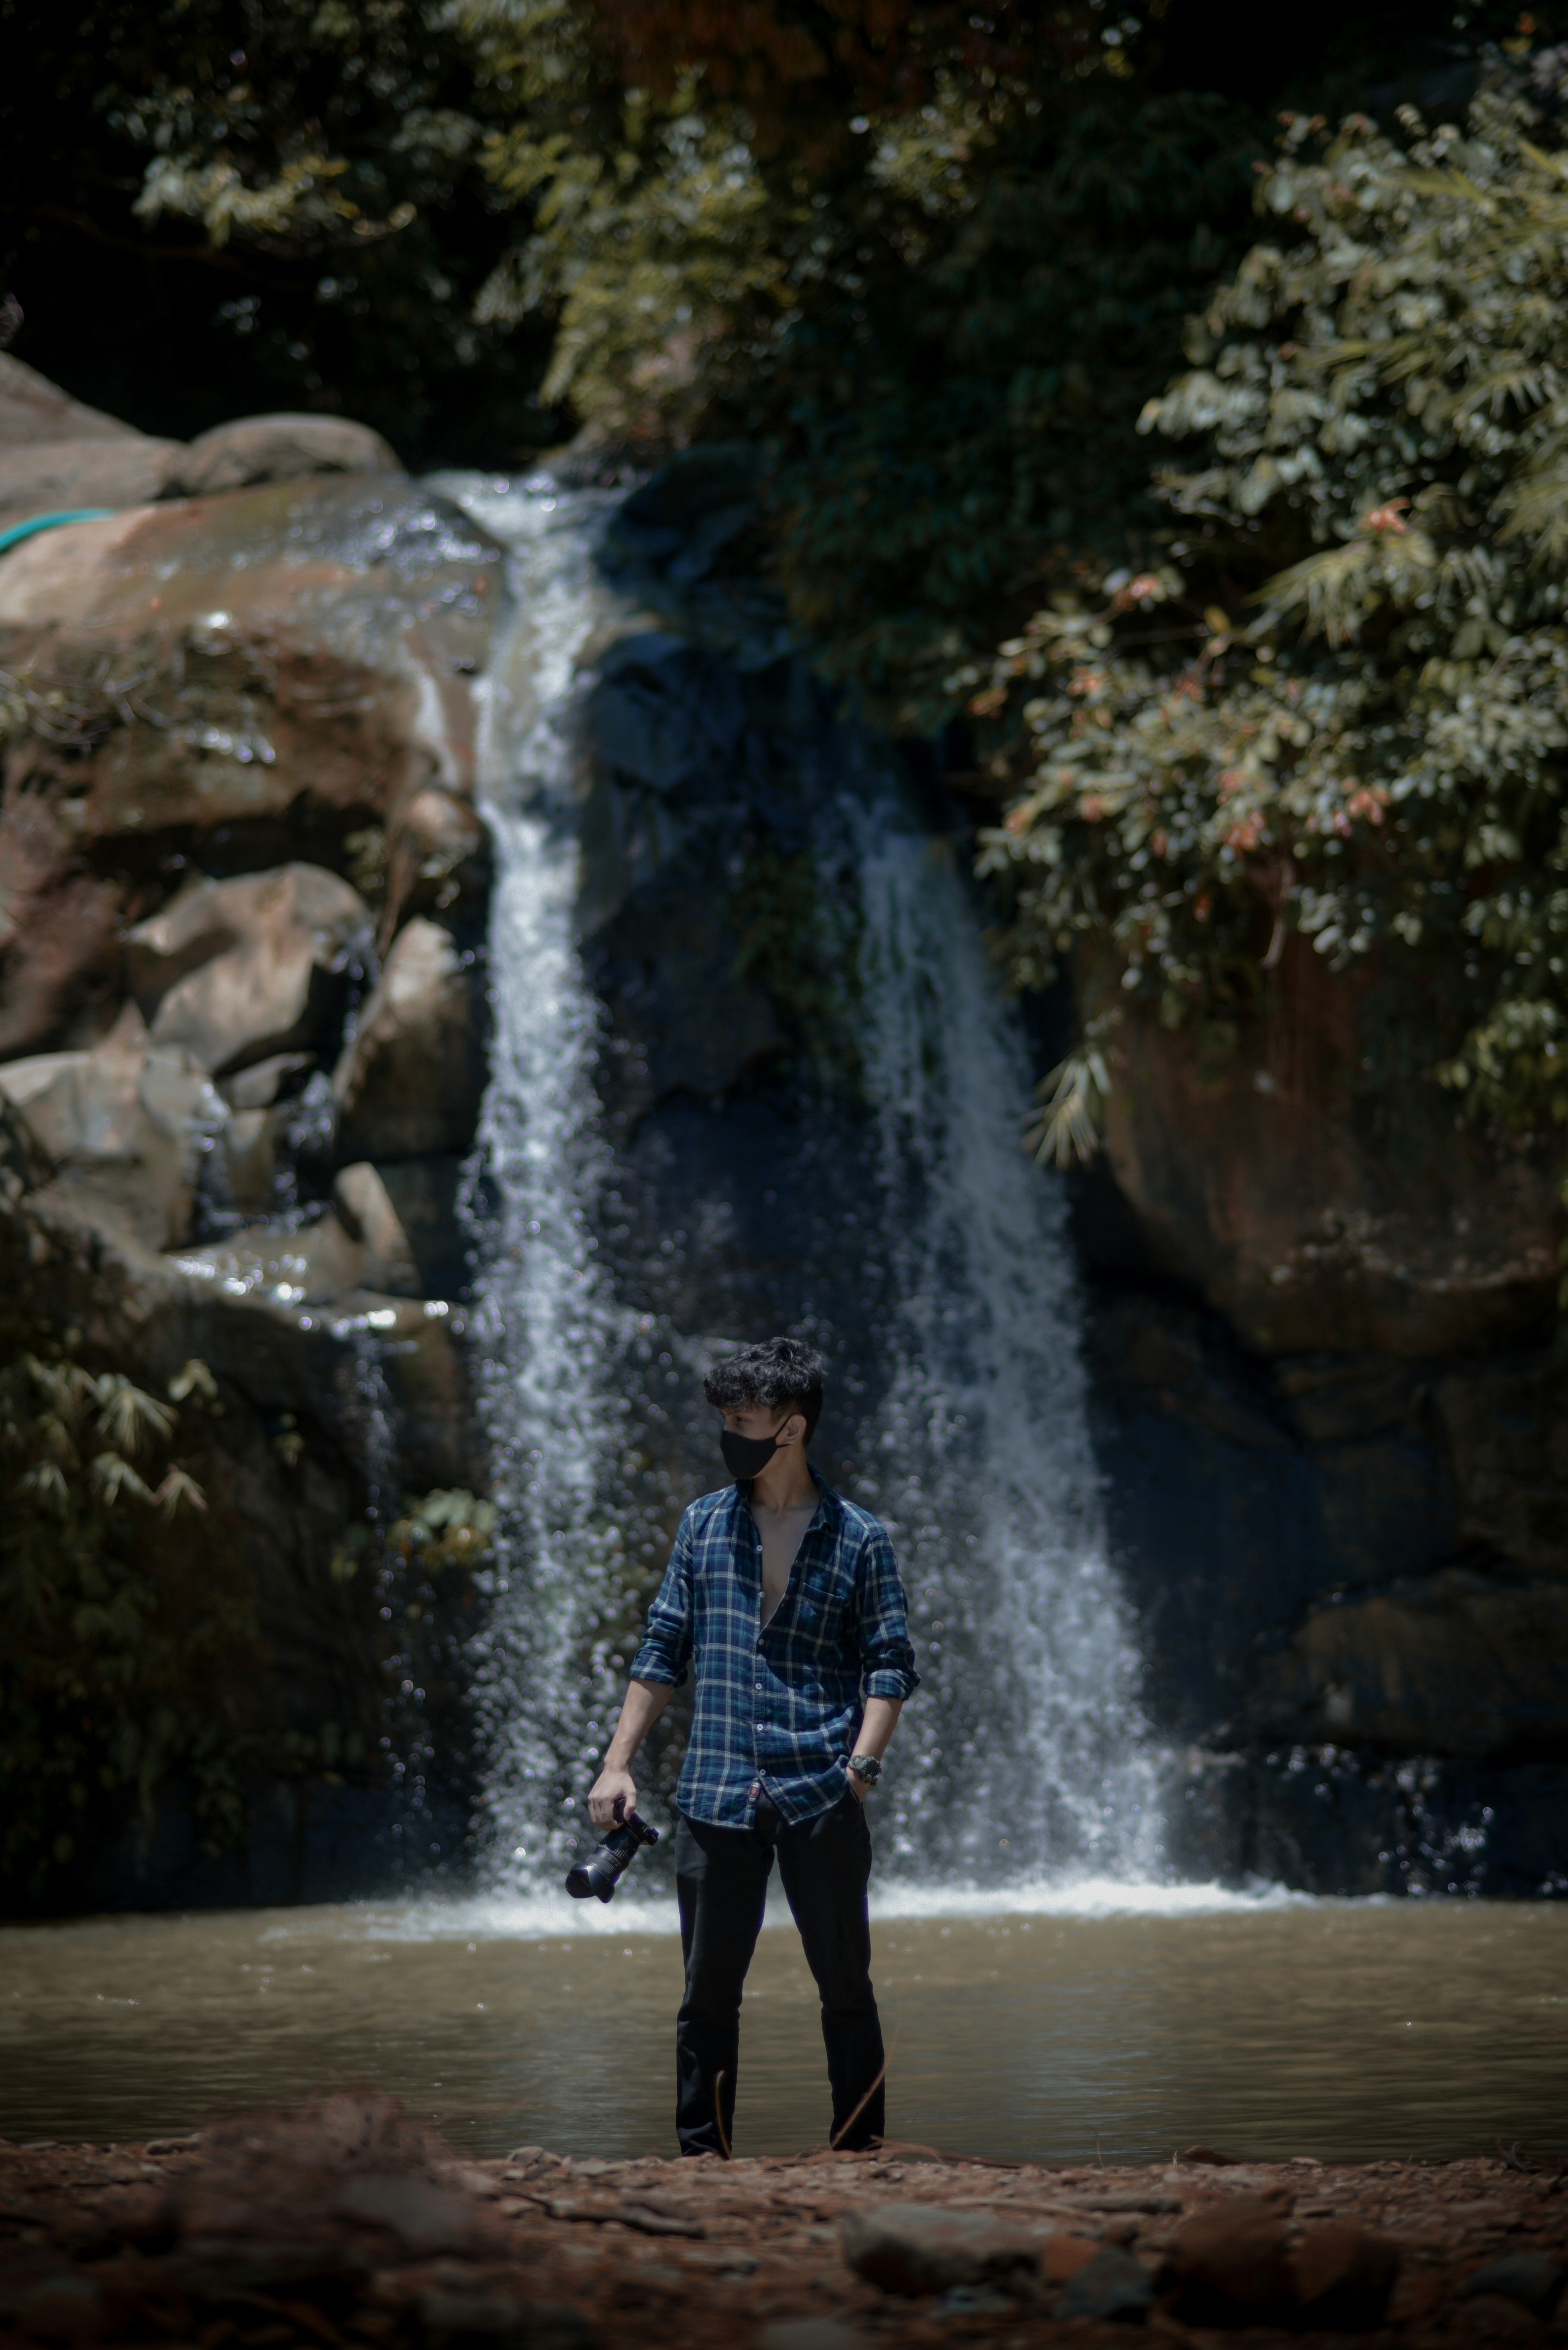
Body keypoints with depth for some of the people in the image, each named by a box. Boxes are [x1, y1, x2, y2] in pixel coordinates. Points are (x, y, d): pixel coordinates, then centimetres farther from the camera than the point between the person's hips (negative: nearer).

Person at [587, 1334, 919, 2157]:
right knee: (708, 1988, 3)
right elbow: (664, 1650, 14)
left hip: (821, 1800, -2)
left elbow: (890, 1665, 1)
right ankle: (702, 2156, 10)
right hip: (717, 1795, 2)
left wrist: (862, 1763, -13)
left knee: (845, 1986, 2)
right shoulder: (704, 1525, 12)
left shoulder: (857, 1538, 3)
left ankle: (859, 2152, 11)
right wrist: (618, 1763, 7)